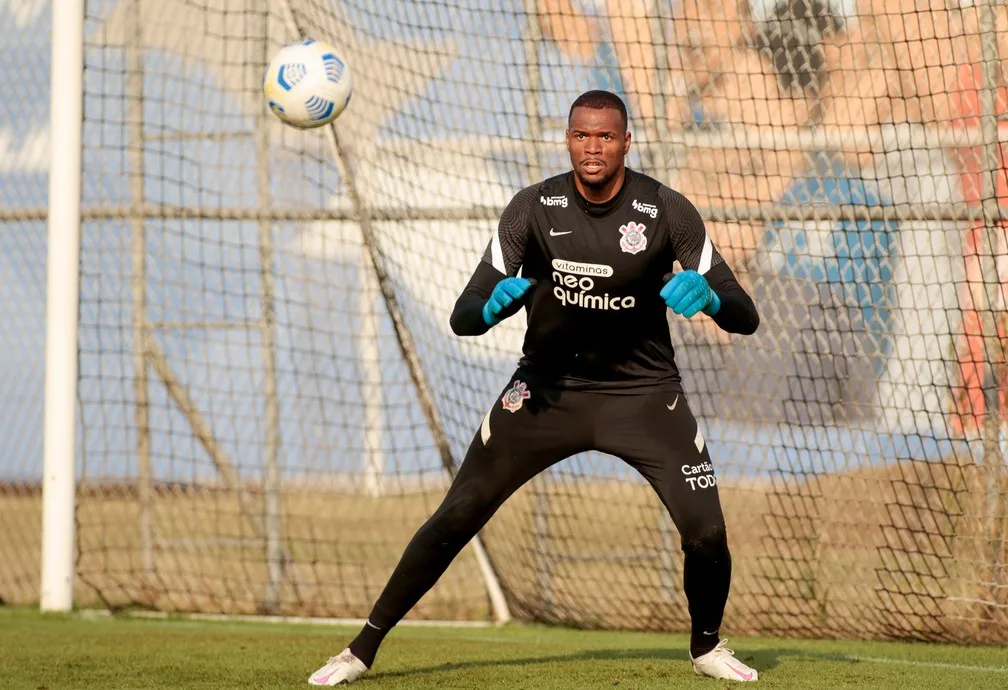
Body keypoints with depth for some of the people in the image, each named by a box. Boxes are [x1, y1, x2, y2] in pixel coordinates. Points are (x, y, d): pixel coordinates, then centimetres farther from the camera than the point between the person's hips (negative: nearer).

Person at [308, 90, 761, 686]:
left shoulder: (667, 211, -13)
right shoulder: (535, 207, -12)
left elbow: (745, 318, -13)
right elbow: (464, 317, -14)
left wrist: (708, 296, -36)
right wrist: (492, 305, -38)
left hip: (644, 392, 0)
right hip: (547, 386, 0)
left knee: (706, 531, -13)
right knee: (456, 518, -7)